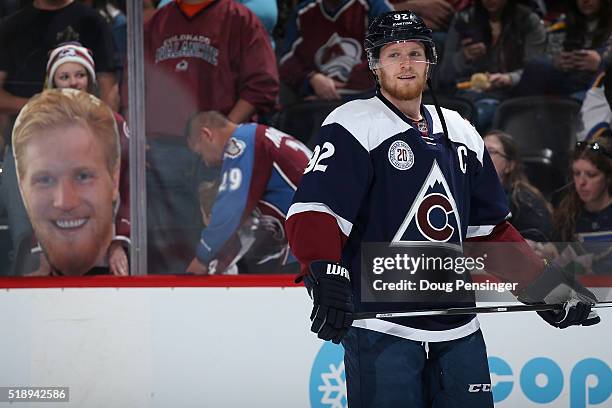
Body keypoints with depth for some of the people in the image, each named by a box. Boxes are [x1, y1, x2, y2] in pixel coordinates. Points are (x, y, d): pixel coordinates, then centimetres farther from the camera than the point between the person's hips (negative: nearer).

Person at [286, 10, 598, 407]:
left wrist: (547, 286, 14)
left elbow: (489, 230, 23)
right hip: (380, 326, -6)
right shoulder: (353, 127, -4)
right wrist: (326, 276, -33)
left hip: (457, 328, 6)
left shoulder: (461, 134, 17)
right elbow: (313, 213, -15)